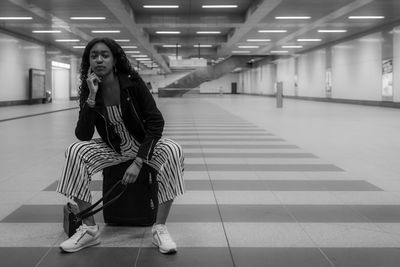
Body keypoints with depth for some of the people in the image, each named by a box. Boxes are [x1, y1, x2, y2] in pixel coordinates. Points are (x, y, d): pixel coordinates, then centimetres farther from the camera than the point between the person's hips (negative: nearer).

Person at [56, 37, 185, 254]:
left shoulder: (132, 82, -17)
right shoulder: (88, 91, -9)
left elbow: (156, 122, -19)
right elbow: (83, 136, -17)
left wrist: (138, 162, -27)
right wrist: (92, 97, -28)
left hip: (143, 145, -2)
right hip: (112, 148, 2)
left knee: (172, 150, -33)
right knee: (75, 151, -23)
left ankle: (160, 228, -24)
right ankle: (89, 229, -17)